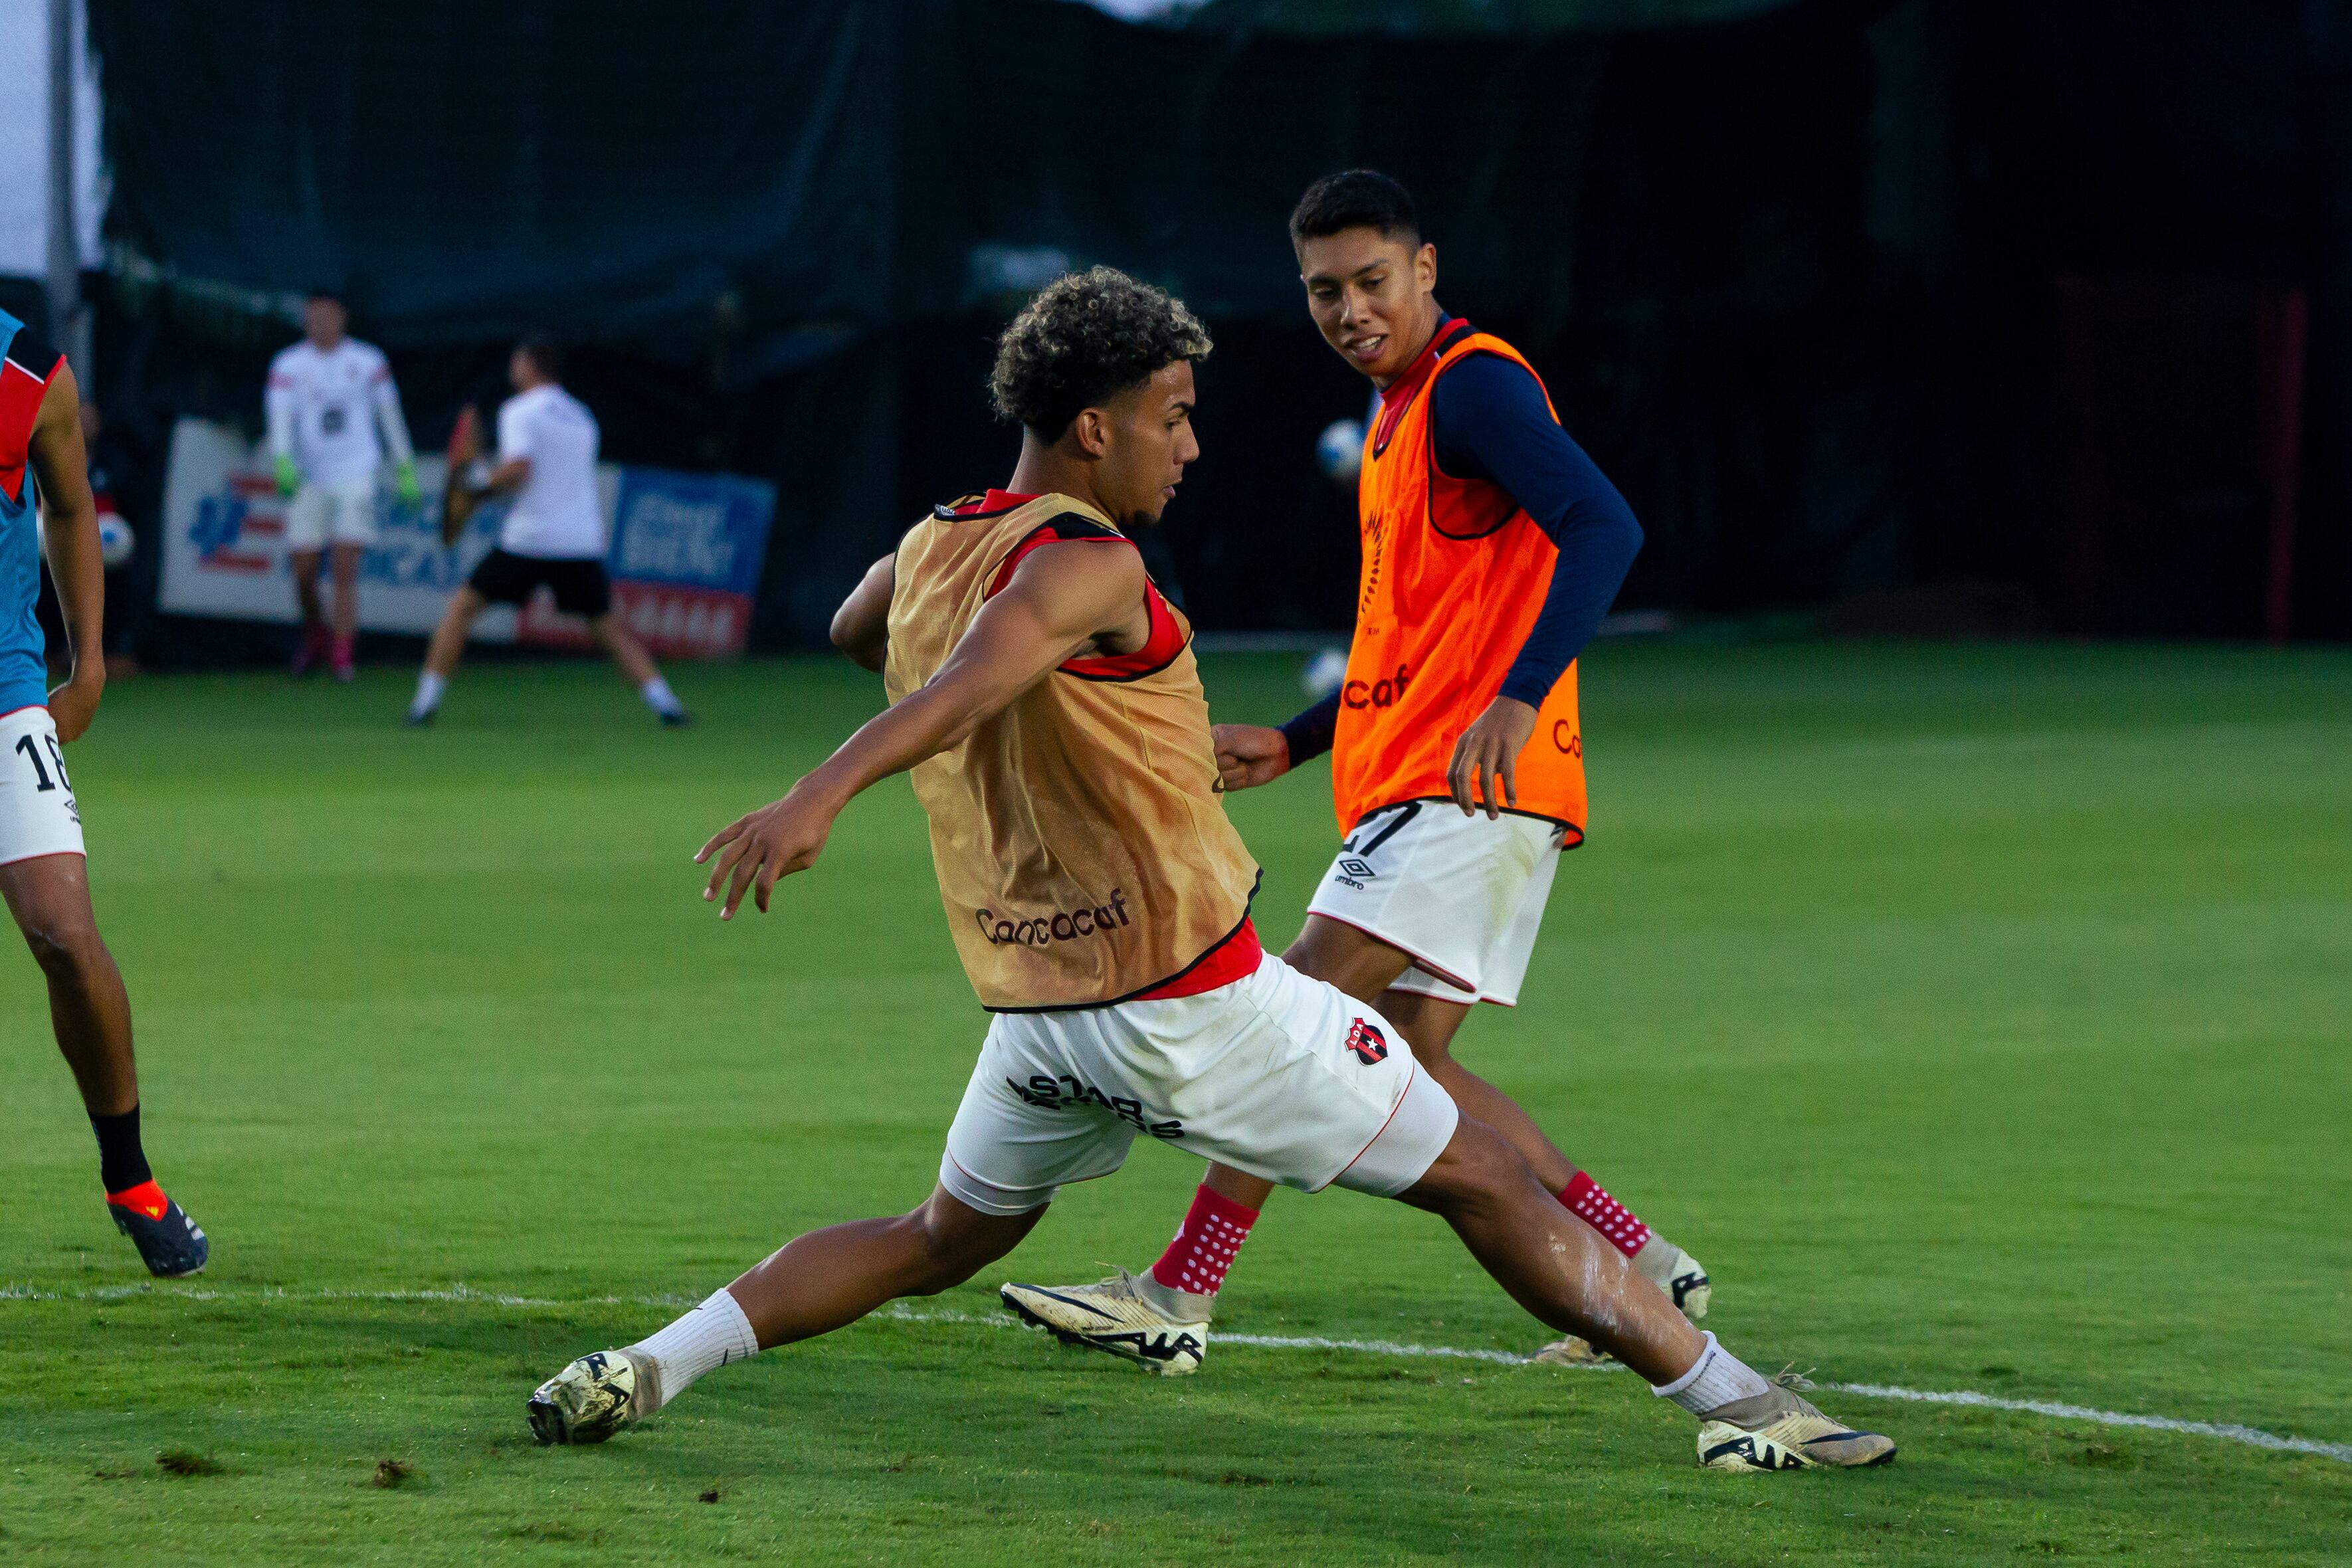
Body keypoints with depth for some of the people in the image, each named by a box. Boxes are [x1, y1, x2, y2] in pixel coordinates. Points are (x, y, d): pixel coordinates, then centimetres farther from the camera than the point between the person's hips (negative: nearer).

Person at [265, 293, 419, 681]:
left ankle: (342, 659, -10)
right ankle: (316, 636, 29)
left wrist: (405, 468, 11)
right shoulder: (287, 366, 1)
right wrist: (282, 461, -28)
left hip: (355, 478, -1)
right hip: (309, 483, 1)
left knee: (346, 570, -11)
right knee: (304, 573, 1)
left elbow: (391, 416, 12)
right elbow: (279, 418, -11)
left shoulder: (369, 362, 4)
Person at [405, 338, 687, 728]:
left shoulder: (520, 411, -3)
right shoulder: (581, 416, 19)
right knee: (609, 628, 11)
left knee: (462, 607, 8)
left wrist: (485, 487, -2)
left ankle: (427, 700, 2)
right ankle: (662, 699, -7)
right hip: (584, 539, 5)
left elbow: (518, 469, -19)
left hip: (529, 538, -5)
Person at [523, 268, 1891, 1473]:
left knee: (941, 1243, 26)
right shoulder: (1083, 567, -17)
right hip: (1194, 1001, -7)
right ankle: (1735, 1404, 5)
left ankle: (652, 1367, 10)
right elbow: (965, 682, -35)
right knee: (1482, 1179, 3)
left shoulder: (930, 552, 8)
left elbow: (853, 629, 32)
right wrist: (818, 799, -51)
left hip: (1037, 1011, 7)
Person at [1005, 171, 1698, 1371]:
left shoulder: (1475, 386, -10)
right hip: (1417, 784, 10)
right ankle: (1643, 1271, 9)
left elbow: (1604, 529, -24)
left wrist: (1519, 699, -36)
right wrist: (1290, 745, 22)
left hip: (1474, 788, -10)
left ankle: (1176, 1298, -14)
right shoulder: (1400, 413, 21)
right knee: (1410, 1061, 7)